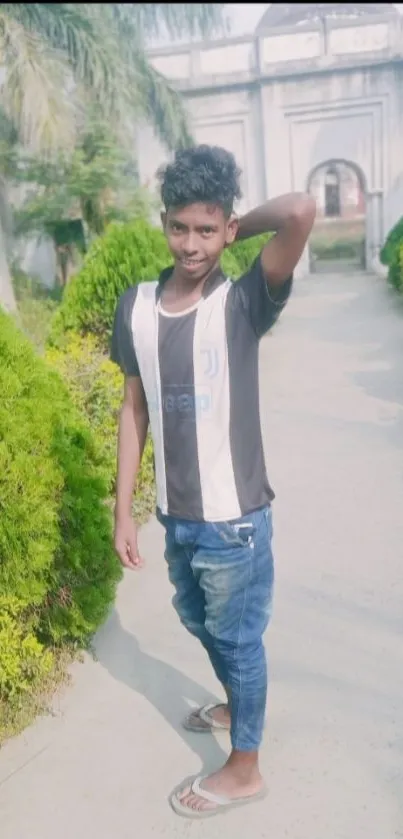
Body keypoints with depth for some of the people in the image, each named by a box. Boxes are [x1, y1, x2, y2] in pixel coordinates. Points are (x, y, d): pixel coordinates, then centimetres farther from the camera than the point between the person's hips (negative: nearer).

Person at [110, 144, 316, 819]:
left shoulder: (243, 304, -17)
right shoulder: (136, 306, -2)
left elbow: (302, 211, -33)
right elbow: (134, 410, 3)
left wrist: (238, 229, -13)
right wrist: (123, 510, 4)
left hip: (234, 519, -5)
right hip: (175, 515, 6)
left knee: (238, 639, 15)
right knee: (199, 624, 27)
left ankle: (244, 769, 39)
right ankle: (238, 704, 57)